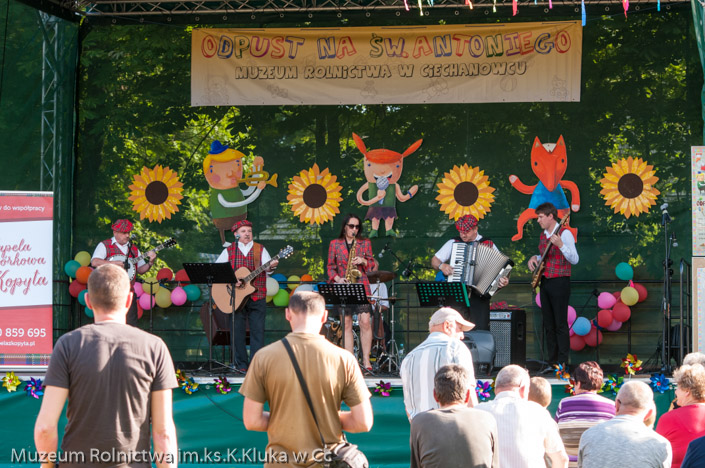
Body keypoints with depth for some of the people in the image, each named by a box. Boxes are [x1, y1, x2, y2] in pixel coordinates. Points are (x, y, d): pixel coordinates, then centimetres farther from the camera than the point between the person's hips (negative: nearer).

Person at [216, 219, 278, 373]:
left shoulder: (260, 249, 8)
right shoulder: (229, 251, 7)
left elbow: (266, 268, -5)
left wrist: (271, 266, -28)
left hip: (257, 298, 0)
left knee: (258, 330, -3)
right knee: (237, 332, 0)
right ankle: (241, 364, 6)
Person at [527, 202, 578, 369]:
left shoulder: (564, 234, -9)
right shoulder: (543, 235, 16)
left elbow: (574, 260, -14)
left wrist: (560, 245, -27)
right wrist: (534, 258, 10)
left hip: (560, 282, -8)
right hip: (545, 282, 8)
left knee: (560, 324, -9)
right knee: (548, 325, 8)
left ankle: (563, 362, -8)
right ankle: (552, 361, 12)